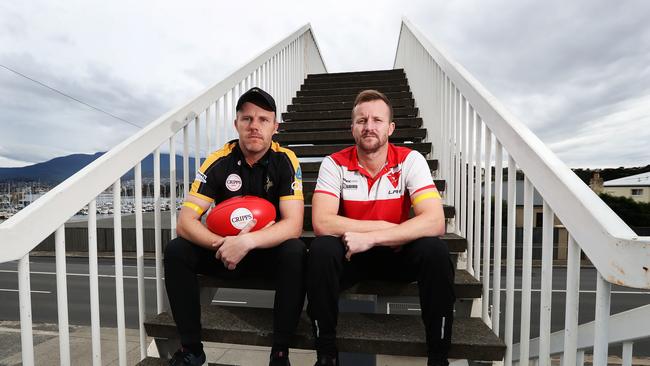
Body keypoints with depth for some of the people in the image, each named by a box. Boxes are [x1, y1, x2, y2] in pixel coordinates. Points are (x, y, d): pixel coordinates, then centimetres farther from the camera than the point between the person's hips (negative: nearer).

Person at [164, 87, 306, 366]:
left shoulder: (285, 161, -15)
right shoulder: (218, 162, -11)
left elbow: (294, 224, -23)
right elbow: (185, 222, -16)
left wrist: (247, 242, -37)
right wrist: (221, 245, -33)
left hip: (270, 250, -2)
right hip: (226, 249, 3)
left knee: (295, 253, -32)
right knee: (176, 251, -19)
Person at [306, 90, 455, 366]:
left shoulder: (410, 161, -10)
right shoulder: (335, 164, -11)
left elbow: (435, 222, -23)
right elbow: (322, 223, -23)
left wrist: (370, 237, -30)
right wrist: (386, 227, -22)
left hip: (396, 253, 1)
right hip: (350, 252, 0)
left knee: (435, 250, -27)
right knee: (321, 250, -29)